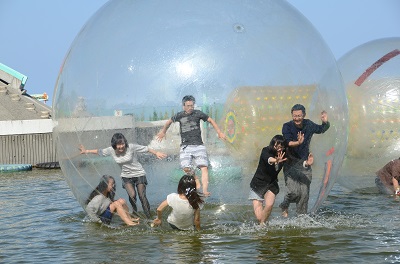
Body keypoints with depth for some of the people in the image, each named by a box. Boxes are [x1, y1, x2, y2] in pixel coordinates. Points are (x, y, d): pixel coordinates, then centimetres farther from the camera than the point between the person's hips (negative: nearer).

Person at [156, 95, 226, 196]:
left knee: (204, 167, -17)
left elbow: (211, 120, 14)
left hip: (198, 146, -1)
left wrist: (219, 133, 11)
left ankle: (205, 190, -25)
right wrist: (163, 132, 38)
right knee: (186, 168, -15)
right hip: (185, 146, 1)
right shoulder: (179, 116, 4)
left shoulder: (198, 113, 1)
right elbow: (169, 122, 24)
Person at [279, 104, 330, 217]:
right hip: (291, 164, -4)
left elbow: (322, 129, 20)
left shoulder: (309, 125, 0)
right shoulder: (287, 126, -11)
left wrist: (325, 122, -1)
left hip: (304, 164, 4)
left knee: (304, 193, 2)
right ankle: (284, 206, 15)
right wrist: (297, 143, -47)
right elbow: (288, 142, -26)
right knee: (294, 191, -15)